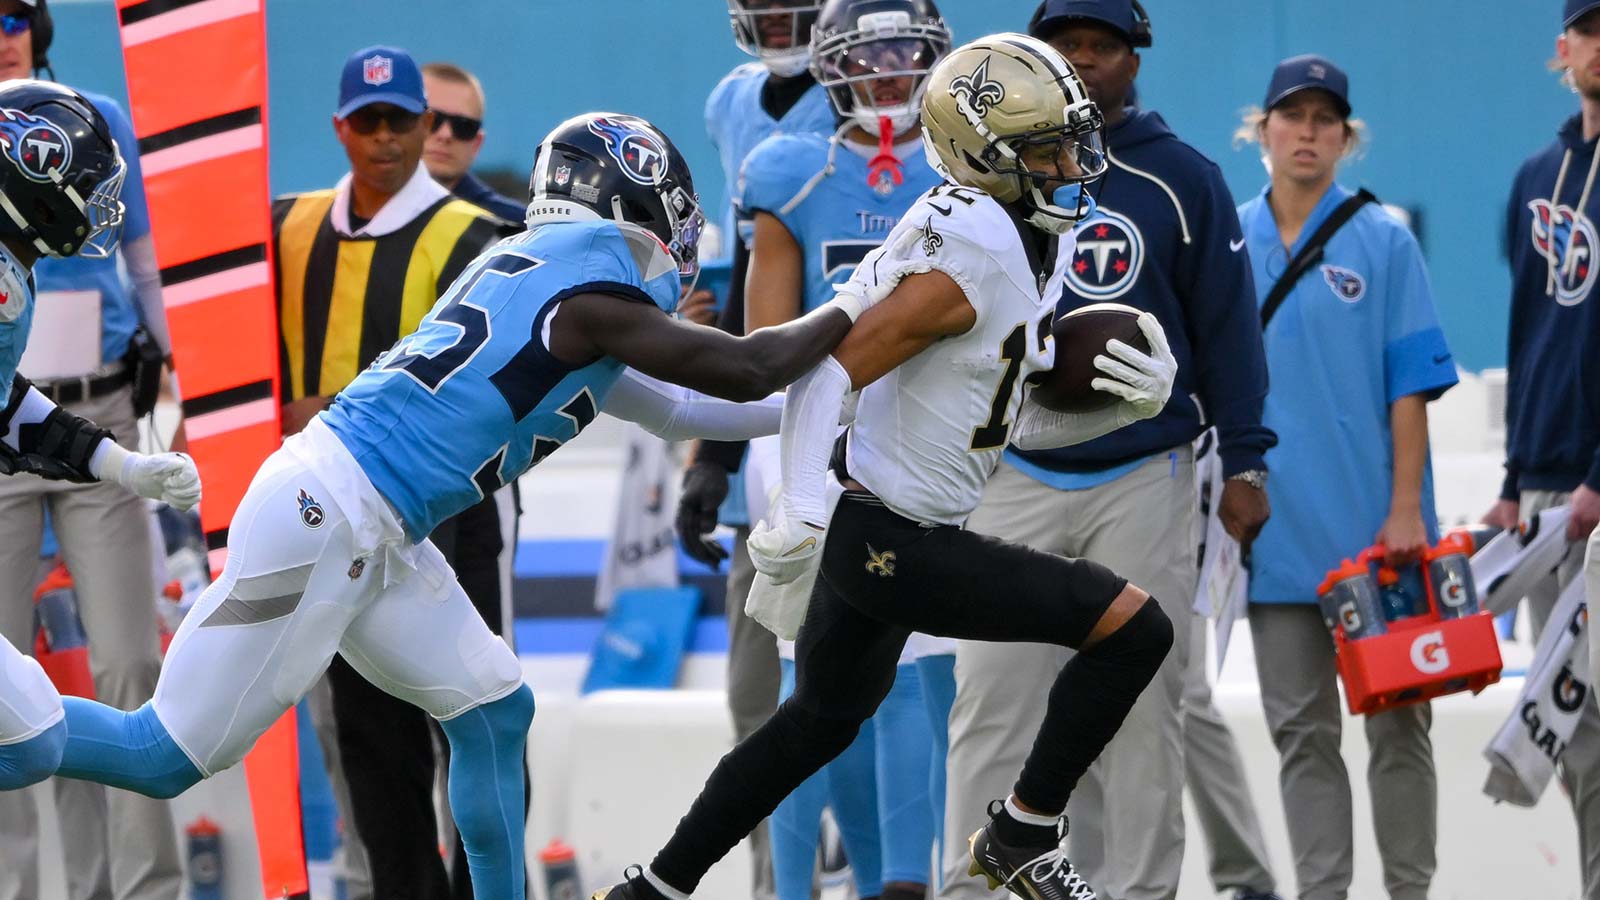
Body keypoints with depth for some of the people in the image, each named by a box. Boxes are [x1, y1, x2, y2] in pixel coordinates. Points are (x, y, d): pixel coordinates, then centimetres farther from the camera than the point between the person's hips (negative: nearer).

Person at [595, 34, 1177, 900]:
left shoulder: (1036, 247, 9)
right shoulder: (970, 259, -21)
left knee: (820, 721, 28)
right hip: (891, 543, -11)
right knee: (1134, 627, -12)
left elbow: (1018, 421, 12)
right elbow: (830, 369, -25)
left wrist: (1131, 398, -3)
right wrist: (800, 507, -34)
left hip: (868, 529, 11)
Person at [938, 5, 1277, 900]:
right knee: (994, 702, -5)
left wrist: (1245, 463, 2)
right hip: (1014, 480, 1)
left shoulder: (1182, 180, 3)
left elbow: (1227, 324, 5)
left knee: (1144, 707, 0)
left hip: (1145, 481, -1)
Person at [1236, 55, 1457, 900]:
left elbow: (1411, 384, -3)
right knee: (1302, 731, 5)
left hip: (1374, 523, -2)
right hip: (1278, 527, 2)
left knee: (1397, 721, 2)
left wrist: (1406, 507, -9)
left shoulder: (1382, 241, -1)